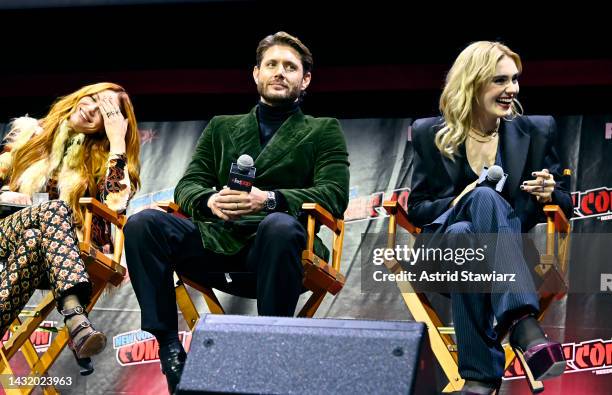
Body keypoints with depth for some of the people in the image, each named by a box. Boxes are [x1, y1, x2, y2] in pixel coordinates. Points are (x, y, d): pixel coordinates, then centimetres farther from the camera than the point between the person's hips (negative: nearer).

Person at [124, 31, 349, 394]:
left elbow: (334, 195, 2)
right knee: (142, 224, -23)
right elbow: (187, 186, 18)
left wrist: (269, 200, -16)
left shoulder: (324, 131, 18)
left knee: (280, 226, -40)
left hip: (271, 242, -3)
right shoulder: (222, 128, 27)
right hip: (217, 240, 3)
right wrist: (210, 201, -9)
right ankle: (169, 346, -22)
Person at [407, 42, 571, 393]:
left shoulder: (536, 132, 11)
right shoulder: (430, 134, 9)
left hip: (512, 248, 0)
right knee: (485, 197, -36)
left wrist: (550, 195, -10)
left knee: (485, 199, -38)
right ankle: (523, 325, -52)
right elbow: (416, 208, 10)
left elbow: (565, 206, 14)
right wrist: (458, 202, -11)